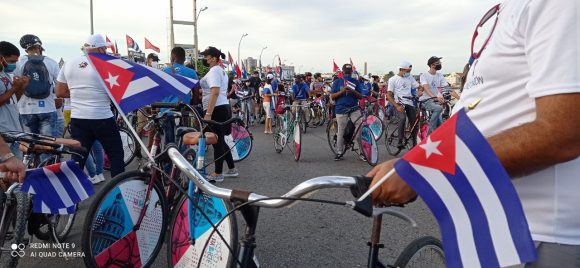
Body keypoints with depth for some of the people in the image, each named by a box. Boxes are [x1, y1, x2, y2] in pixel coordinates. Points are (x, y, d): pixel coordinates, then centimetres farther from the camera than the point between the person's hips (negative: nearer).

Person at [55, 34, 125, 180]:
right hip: (102, 118, -5)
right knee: (116, 155, 7)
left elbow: (60, 92, 10)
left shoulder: (69, 64, 7)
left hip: (77, 119, 5)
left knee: (78, 159, 10)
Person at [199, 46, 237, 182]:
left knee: (217, 142, -3)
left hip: (217, 109, -10)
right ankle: (232, 169, 22)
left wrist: (208, 113, -28)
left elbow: (215, 93, -24)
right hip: (224, 107, 10)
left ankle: (218, 174, 5)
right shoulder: (221, 70, 20)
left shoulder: (213, 71, -12)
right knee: (220, 141, 16)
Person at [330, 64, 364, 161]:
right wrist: (342, 91, -14)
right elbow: (332, 97, 1)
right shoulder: (337, 82, 7)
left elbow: (361, 96, 6)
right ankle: (339, 152, 14)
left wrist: (353, 92, -14)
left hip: (354, 108, 1)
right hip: (341, 109, -1)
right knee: (341, 132, 2)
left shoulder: (356, 82, 10)